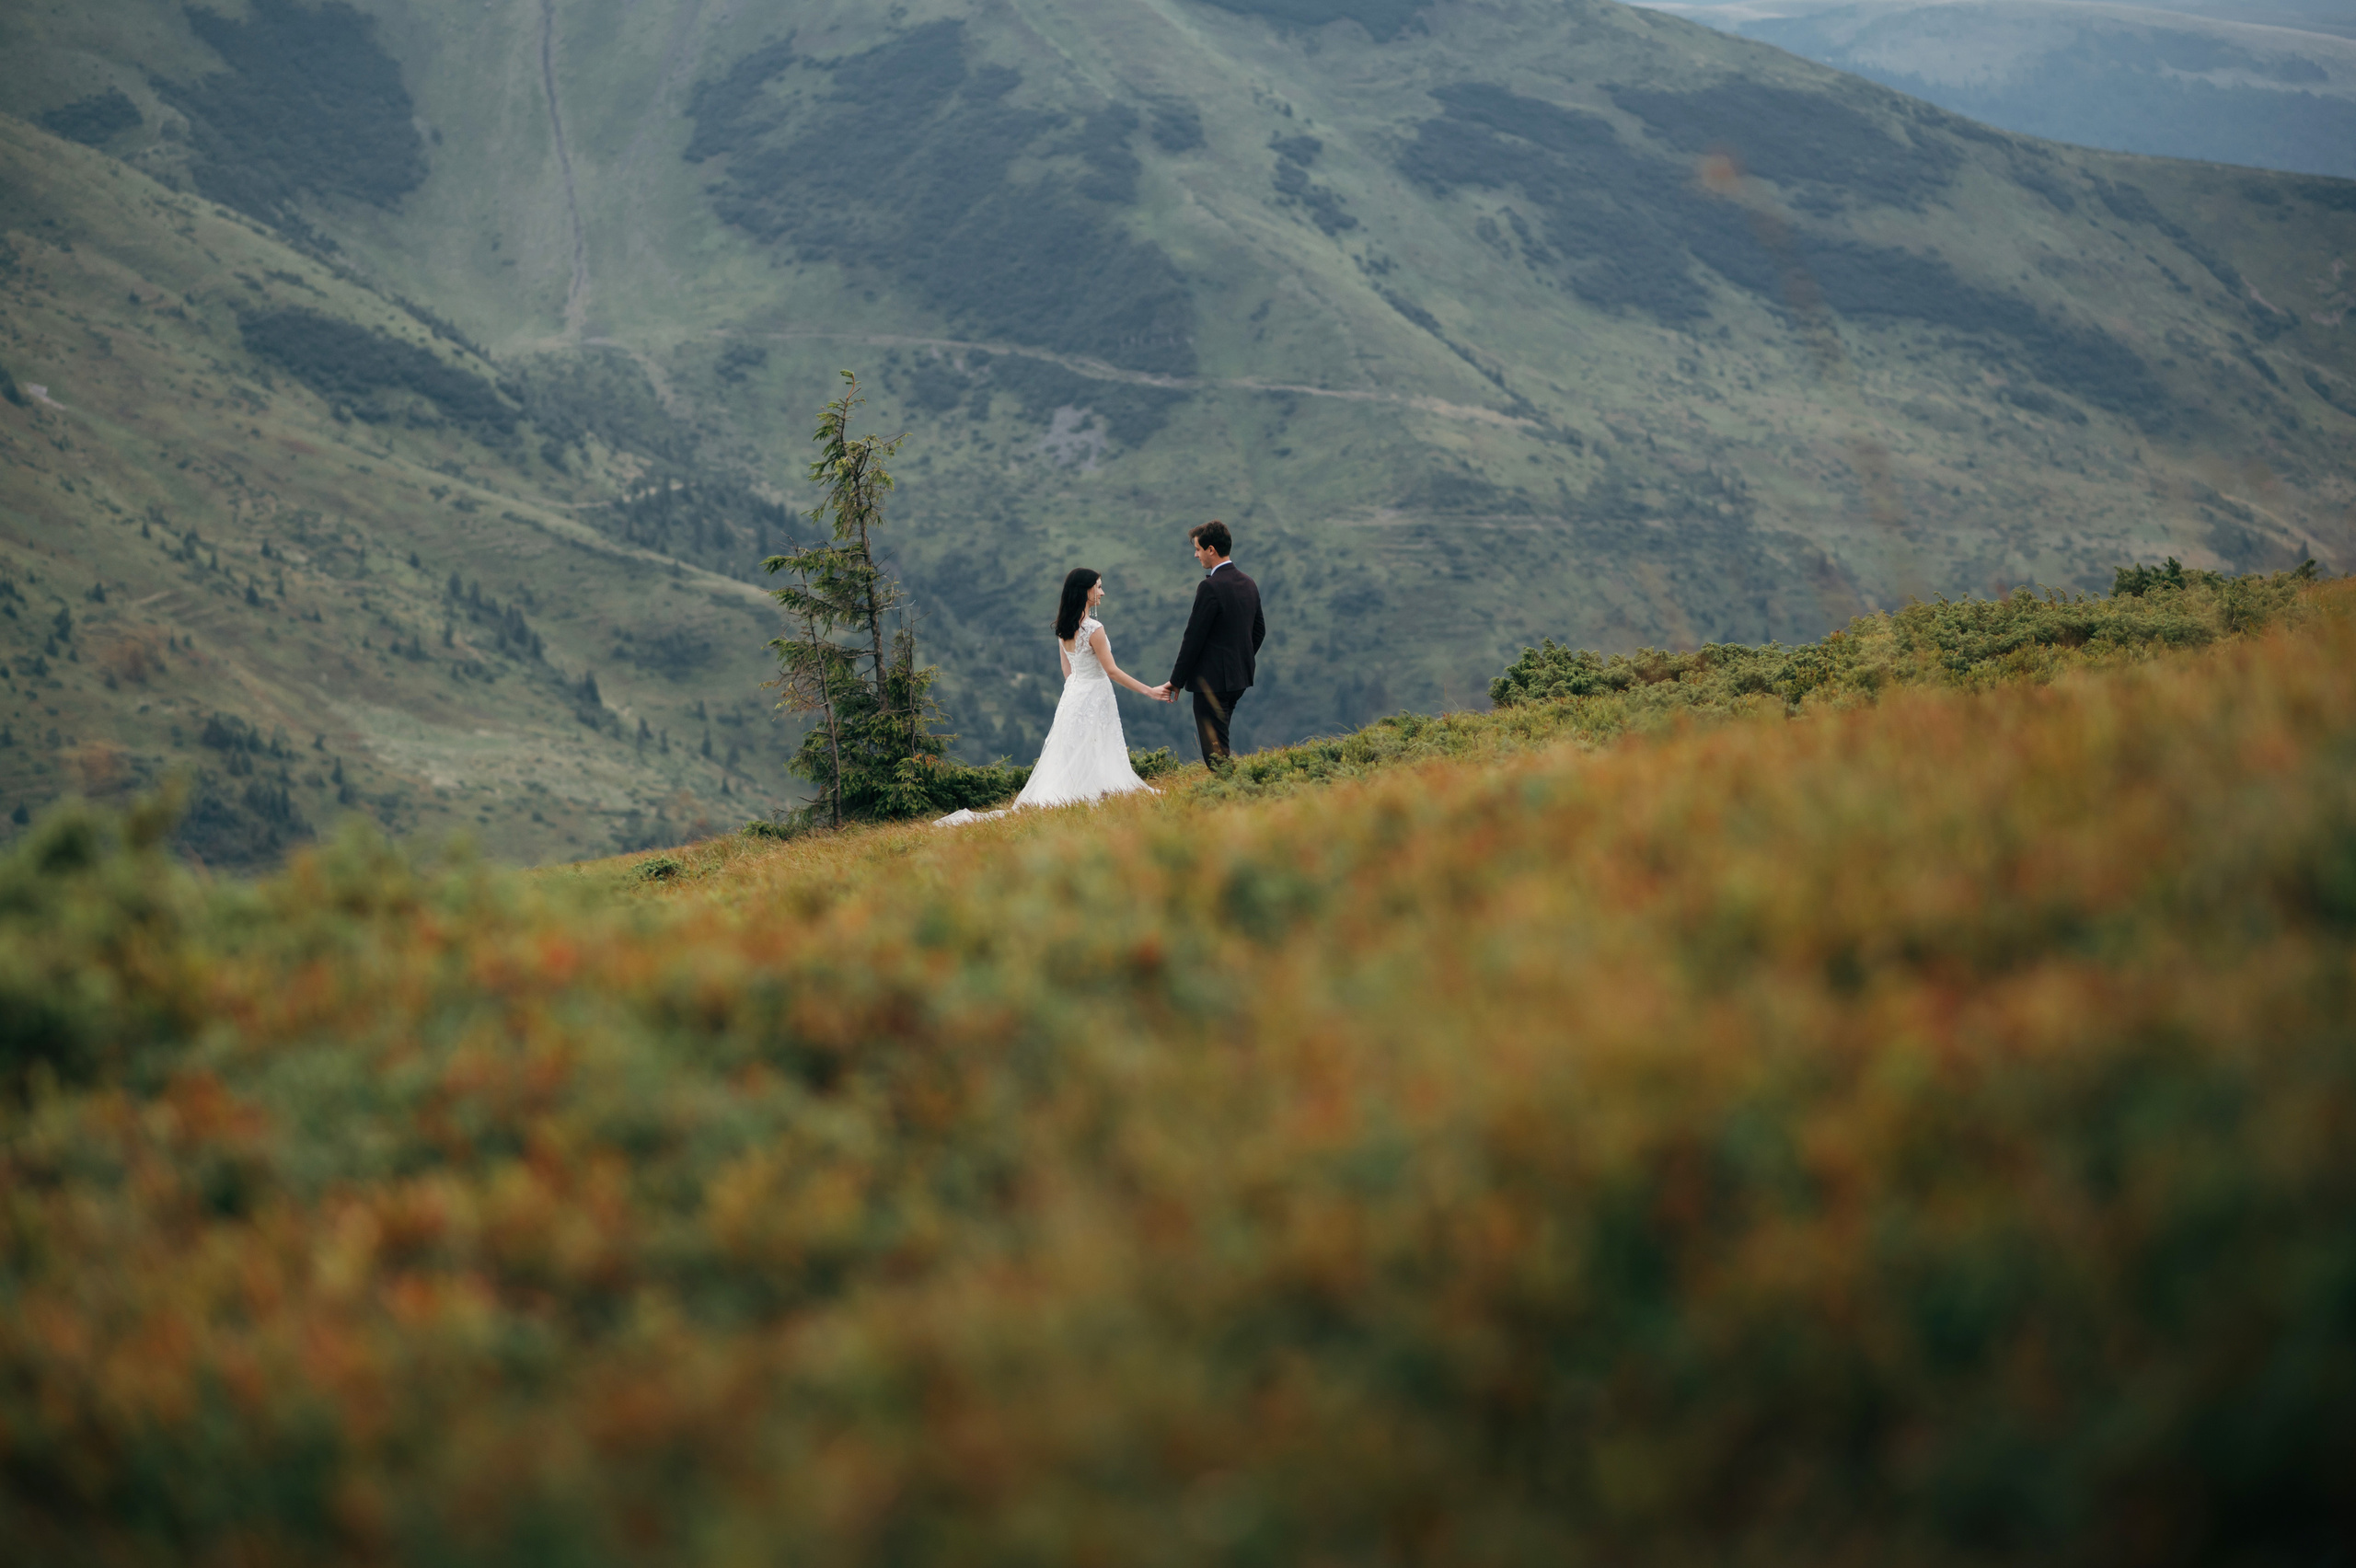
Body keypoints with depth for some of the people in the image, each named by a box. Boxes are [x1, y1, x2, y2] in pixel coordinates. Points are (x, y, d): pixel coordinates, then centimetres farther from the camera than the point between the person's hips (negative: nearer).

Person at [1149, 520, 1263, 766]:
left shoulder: (1211, 587, -18)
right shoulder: (1249, 584, 9)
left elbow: (1194, 637, -16)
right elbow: (1259, 630, 17)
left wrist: (1176, 680, -10)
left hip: (1212, 680, -9)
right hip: (1239, 679, 9)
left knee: (1214, 751, -5)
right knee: (1220, 744, 18)